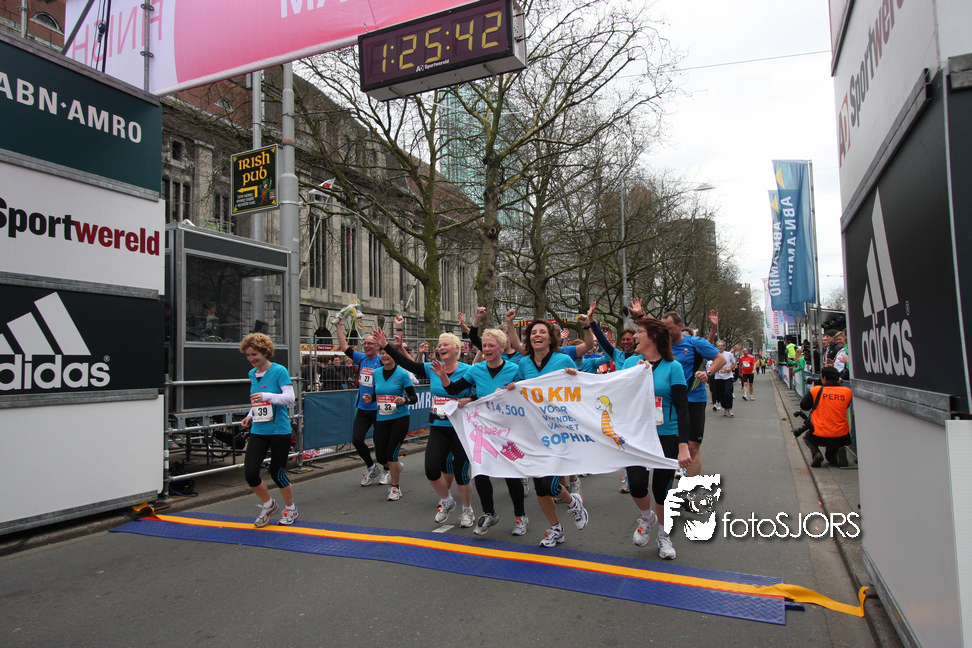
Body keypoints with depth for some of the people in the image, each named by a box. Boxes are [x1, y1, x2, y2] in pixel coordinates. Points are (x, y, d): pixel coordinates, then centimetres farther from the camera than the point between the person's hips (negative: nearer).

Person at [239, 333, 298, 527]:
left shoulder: (279, 371, -11)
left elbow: (290, 397, -19)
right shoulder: (252, 374, 10)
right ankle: (268, 505, 22)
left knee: (277, 473, 2)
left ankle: (291, 509, 28)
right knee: (249, 473, -5)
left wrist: (267, 396, -32)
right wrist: (250, 416, 8)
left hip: (279, 431, -6)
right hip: (258, 431, 6)